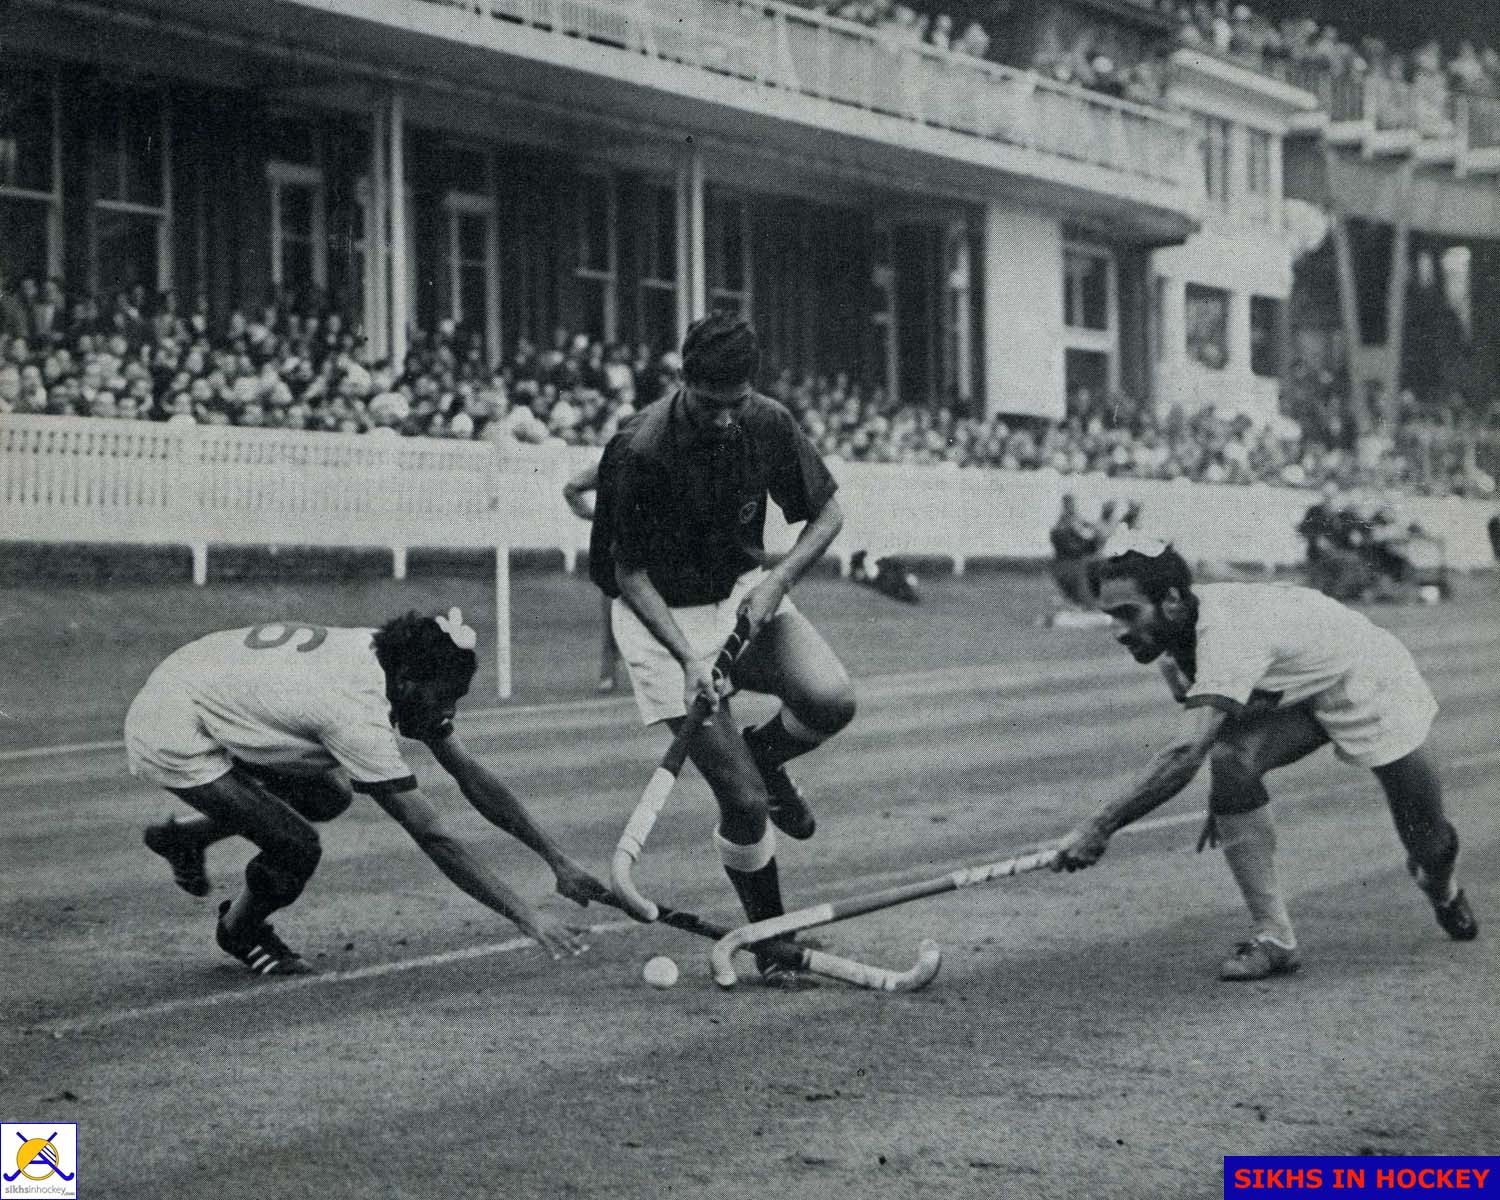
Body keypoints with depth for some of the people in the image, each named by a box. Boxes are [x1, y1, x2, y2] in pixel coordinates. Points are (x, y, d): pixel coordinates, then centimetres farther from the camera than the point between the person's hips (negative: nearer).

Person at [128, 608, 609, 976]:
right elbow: (433, 838, -33)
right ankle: (239, 932, 16)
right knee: (299, 849, -15)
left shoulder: (388, 659, -7)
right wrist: (527, 918, -33)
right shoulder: (357, 711, -32)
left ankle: (184, 835, 27)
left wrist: (558, 860, -4)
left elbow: (471, 777, -2)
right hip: (171, 736, -9)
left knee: (329, 798, 13)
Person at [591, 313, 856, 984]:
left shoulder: (769, 425, -10)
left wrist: (776, 580, -14)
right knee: (743, 801, -10)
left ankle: (763, 755, 11)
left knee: (832, 702, -23)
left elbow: (827, 514, 3)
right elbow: (630, 574, -17)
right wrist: (688, 658, -27)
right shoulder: (640, 451, -24)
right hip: (662, 614, -4)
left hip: (745, 592, 4)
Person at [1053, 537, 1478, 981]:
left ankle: (1442, 885, 44)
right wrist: (1226, 798, -3)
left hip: (1370, 684, -6)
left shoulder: (1226, 631, -42)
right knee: (1228, 756, -26)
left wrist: (1100, 826, -55)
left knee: (1429, 846, 2)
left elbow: (1186, 754, -52)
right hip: (1291, 698, 6)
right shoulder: (1170, 630, -16)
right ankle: (1272, 938, -19)